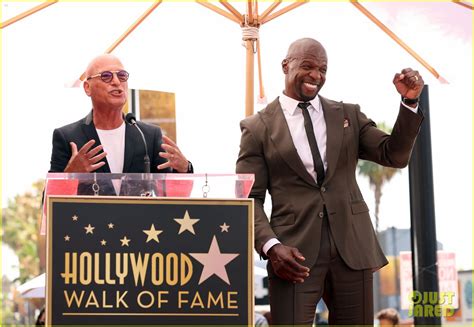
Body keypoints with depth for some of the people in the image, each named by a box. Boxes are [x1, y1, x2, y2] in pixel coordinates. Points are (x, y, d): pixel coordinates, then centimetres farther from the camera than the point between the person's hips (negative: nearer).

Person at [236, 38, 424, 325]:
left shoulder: (349, 115, 13)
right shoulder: (258, 128, 4)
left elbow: (395, 156, 5)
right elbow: (250, 199, 1)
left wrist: (410, 102, -7)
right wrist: (270, 246, -14)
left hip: (352, 248, 3)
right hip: (295, 252, -3)